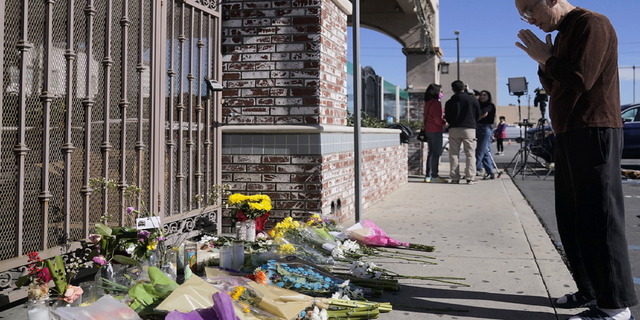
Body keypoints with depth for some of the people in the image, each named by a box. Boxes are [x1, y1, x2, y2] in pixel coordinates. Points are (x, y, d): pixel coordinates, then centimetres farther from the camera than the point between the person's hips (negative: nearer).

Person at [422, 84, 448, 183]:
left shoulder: (427, 102, 14)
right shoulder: (436, 103, -13)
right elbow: (437, 117, -20)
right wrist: (444, 123, -3)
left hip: (428, 130, 9)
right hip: (436, 130, -9)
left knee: (431, 152, 13)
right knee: (436, 153, -6)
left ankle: (428, 176, 15)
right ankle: (434, 176, -5)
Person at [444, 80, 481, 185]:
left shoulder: (449, 102, 3)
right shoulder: (473, 100, 3)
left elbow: (447, 118, 7)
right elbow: (478, 115, 10)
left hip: (454, 129, 1)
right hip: (469, 129, -1)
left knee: (453, 154, 5)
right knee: (470, 153, 3)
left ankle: (455, 178, 3)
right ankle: (470, 178, -2)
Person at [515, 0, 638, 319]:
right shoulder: (564, 34, 21)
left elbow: (580, 80, -20)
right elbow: (554, 87, 22)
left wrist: (545, 58, -7)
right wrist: (543, 61, 5)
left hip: (594, 134, -10)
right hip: (569, 136, 10)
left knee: (597, 219, -9)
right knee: (571, 221, 12)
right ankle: (590, 291, 21)